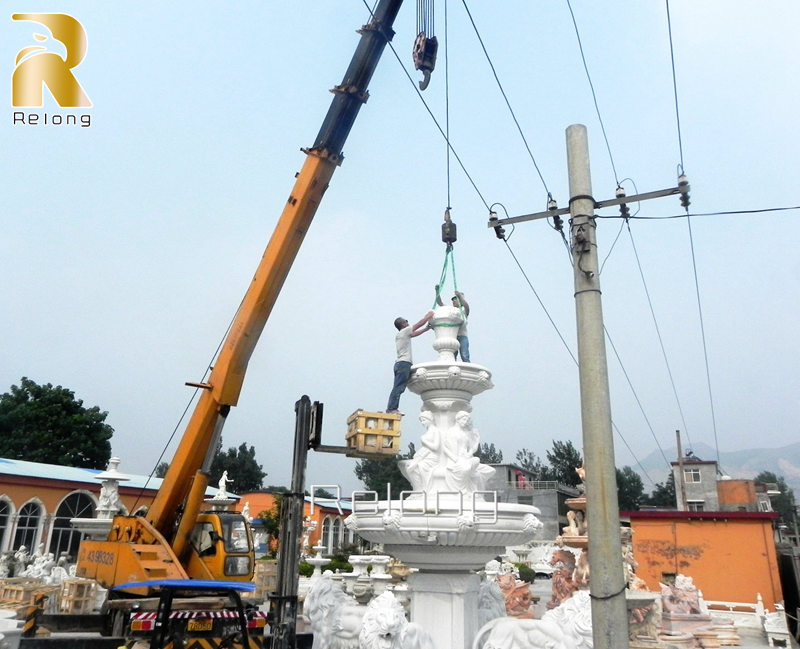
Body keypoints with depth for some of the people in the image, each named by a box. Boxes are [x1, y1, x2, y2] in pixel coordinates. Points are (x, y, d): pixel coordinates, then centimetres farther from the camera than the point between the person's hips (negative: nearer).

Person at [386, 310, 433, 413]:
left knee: (398, 388, 4)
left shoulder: (400, 334, 23)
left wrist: (427, 328, 32)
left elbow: (415, 333, 32)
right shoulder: (404, 331, -2)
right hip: (404, 363, -9)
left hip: (399, 363, 9)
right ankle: (392, 408, -18)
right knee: (398, 387, -13)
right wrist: (428, 316, 18)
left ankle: (391, 408, -1)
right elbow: (420, 323, 5)